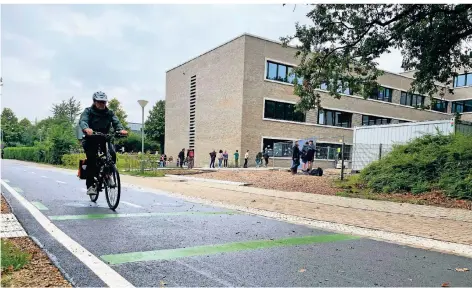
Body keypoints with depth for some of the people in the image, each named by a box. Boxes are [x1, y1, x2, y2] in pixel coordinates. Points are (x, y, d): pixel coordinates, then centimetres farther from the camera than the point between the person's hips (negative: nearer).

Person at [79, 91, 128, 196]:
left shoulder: (109, 113, 5)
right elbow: (82, 121, -21)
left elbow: (116, 122, -11)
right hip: (90, 140, -2)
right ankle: (90, 185, -8)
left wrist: (121, 129, -35)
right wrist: (86, 129, -46)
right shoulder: (88, 111, -3)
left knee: (112, 154, -22)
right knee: (91, 159, -17)